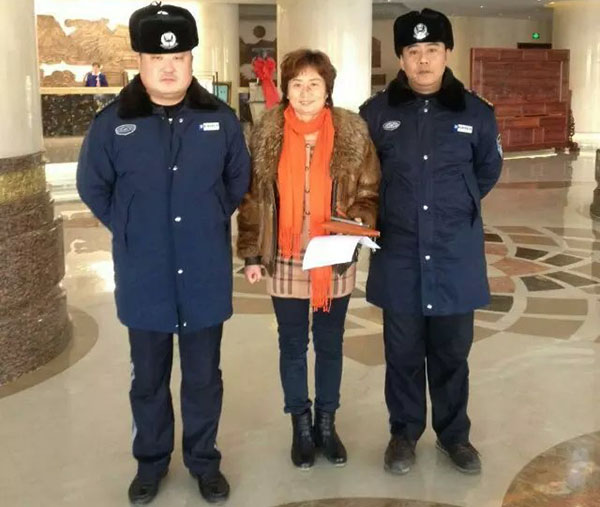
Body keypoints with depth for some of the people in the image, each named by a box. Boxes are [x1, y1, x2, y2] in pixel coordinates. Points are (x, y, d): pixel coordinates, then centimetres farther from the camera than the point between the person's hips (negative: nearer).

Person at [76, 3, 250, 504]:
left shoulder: (221, 119, -3)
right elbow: (92, 187, 5)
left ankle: (204, 461, 33)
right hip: (144, 280, 0)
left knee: (203, 377, 14)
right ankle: (151, 462, 35)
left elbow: (239, 180, 11)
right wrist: (130, 230, 3)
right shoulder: (113, 123, -7)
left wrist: (211, 222, 8)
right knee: (148, 378, 15)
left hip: (205, 277, 1)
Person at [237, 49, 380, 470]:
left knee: (330, 345, 14)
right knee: (293, 347, 12)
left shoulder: (353, 132, -5)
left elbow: (370, 193, 1)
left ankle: (327, 423, 32)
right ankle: (301, 426, 30)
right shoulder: (266, 134, -4)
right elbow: (253, 198, 1)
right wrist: (252, 254, 0)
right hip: (286, 261, 0)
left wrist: (357, 223, -18)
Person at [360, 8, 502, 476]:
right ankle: (404, 431, 29)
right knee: (403, 352, 12)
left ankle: (453, 432, 31)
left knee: (452, 351, 12)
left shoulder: (476, 113, -2)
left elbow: (488, 169, 14)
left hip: (456, 256, 0)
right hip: (399, 254, 0)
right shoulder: (376, 113, -3)